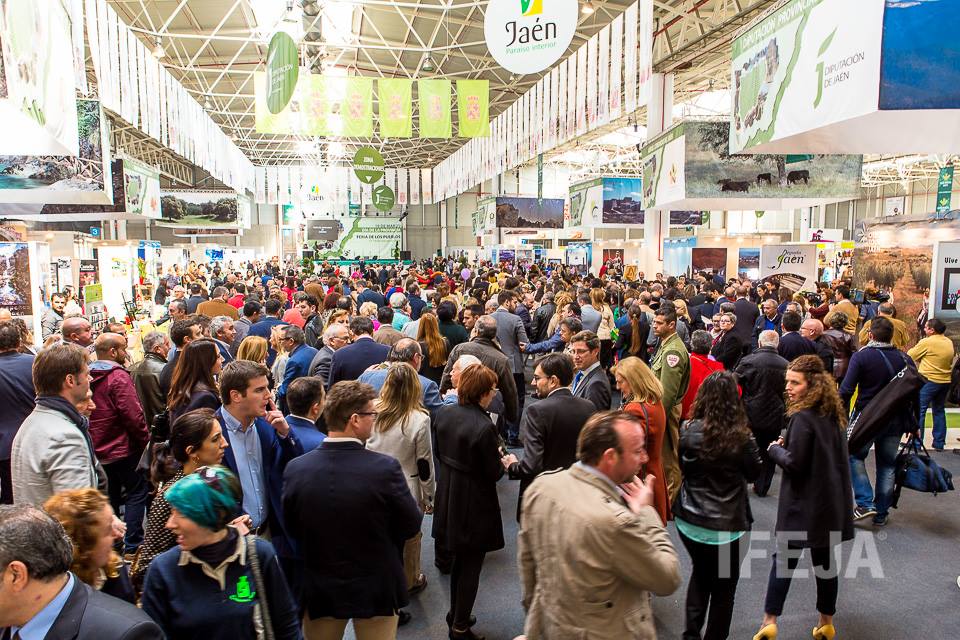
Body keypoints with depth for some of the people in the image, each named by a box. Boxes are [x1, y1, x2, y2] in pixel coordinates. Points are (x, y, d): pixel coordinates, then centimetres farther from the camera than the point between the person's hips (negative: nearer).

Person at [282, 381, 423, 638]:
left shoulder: (295, 469, -16)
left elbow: (292, 529, -2)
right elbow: (411, 526, -13)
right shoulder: (386, 467, -25)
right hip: (376, 589, -2)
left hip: (319, 590, 2)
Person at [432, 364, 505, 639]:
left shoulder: (444, 413, -6)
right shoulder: (484, 426, -27)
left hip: (448, 499, 7)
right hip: (475, 505, -7)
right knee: (471, 566, 12)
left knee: (459, 559, 25)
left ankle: (455, 613, 41)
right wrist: (504, 463, 1)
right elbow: (493, 473, -18)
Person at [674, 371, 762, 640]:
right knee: (724, 585, 18)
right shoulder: (742, 437, -18)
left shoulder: (689, 432, -14)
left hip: (690, 520, 3)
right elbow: (753, 474, -1)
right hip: (729, 524, -2)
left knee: (700, 573, 27)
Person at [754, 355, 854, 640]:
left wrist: (775, 448, -3)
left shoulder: (803, 417, -20)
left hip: (804, 503, -7)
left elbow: (794, 464, -20)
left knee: (784, 557, 3)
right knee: (825, 559, 16)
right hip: (832, 500, 7)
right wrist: (788, 445, 8)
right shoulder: (834, 414, 5)